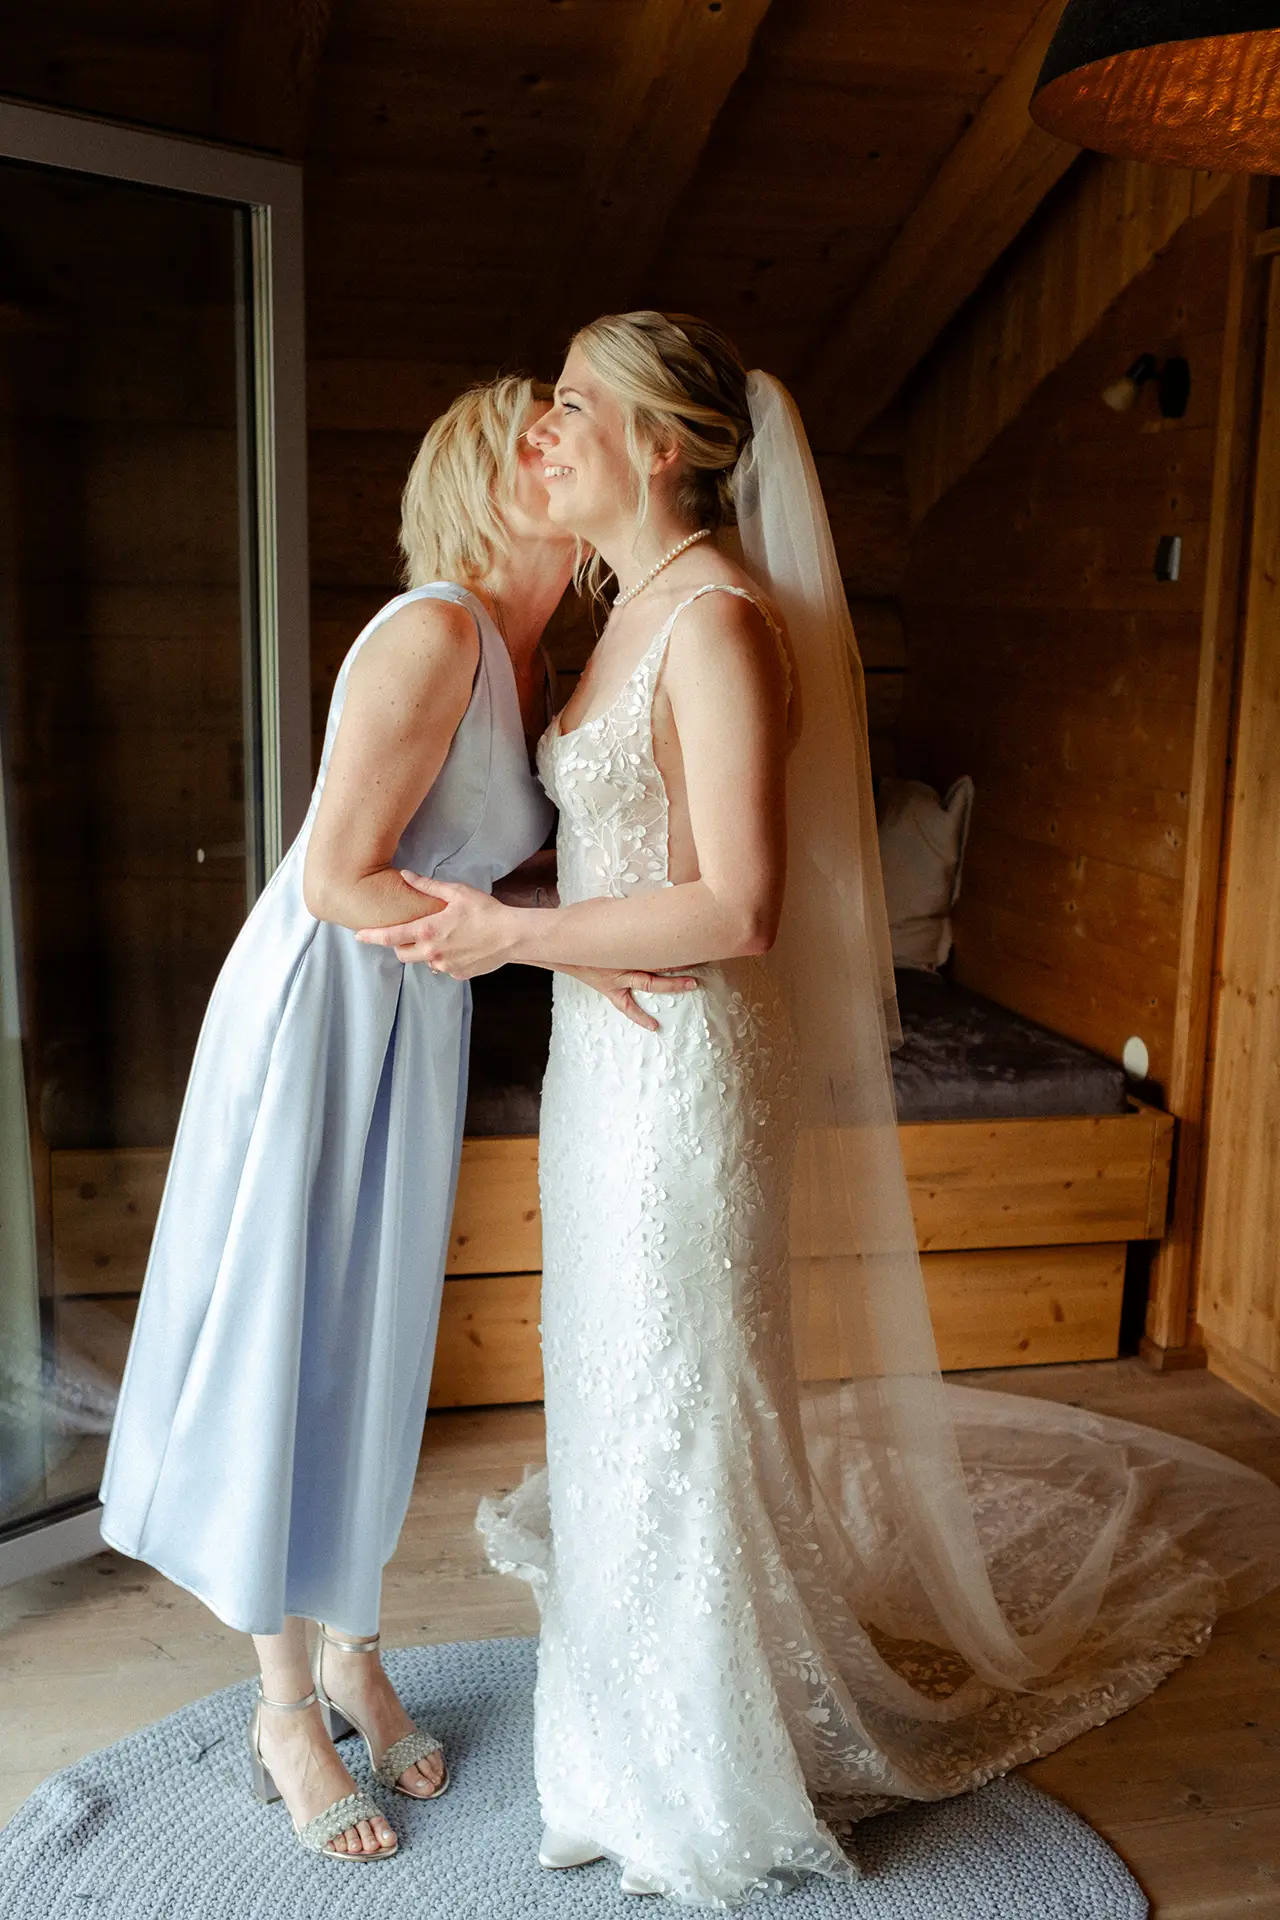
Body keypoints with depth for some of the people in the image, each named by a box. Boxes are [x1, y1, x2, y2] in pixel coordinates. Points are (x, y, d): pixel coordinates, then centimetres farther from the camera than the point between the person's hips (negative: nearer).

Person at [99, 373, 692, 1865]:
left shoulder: (527, 662, 7)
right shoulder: (431, 633, -20)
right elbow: (341, 878, -23)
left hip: (415, 1023, 8)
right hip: (315, 1011, -8)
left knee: (376, 1346, 17)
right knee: (285, 1351, 6)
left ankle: (351, 1653, 37)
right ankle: (285, 1711, 25)